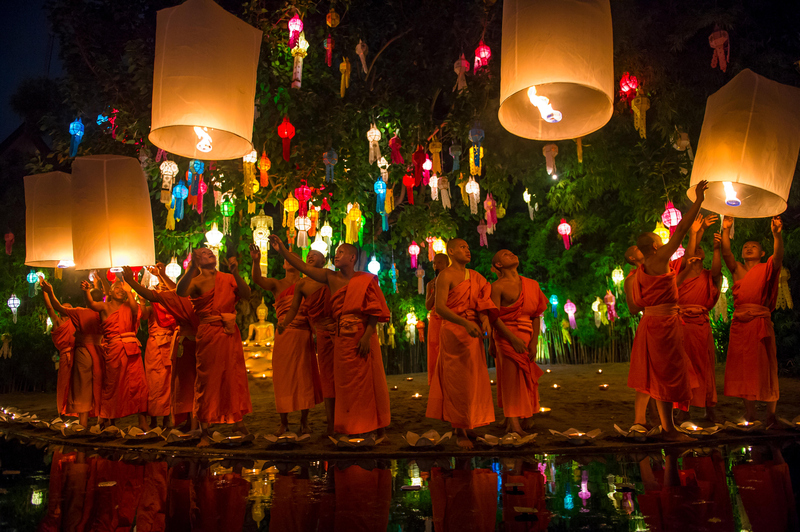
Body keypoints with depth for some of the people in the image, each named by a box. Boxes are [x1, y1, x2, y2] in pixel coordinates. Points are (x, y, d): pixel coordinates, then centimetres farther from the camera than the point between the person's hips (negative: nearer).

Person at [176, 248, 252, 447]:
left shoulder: (228, 279, 11)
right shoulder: (196, 281, 0)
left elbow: (246, 294, -4)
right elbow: (181, 292, -21)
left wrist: (235, 273, -14)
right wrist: (191, 267, -27)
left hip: (230, 333, 3)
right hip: (208, 334, -3)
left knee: (235, 377, 10)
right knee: (207, 380, 0)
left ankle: (238, 421, 29)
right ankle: (205, 432, 7)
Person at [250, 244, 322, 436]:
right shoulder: (277, 284, 10)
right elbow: (257, 279, -8)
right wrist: (256, 261, -27)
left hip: (303, 335, 0)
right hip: (284, 335, 0)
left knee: (304, 376, 2)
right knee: (283, 377, 2)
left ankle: (304, 422, 12)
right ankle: (283, 422, 13)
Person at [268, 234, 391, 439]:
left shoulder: (366, 279, -2)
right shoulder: (331, 277, 10)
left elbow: (375, 311, -7)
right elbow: (304, 267, 6)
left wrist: (367, 337, -17)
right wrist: (282, 250, -2)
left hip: (362, 336, -4)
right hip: (341, 337, 5)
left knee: (367, 382, 0)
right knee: (345, 384, 8)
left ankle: (377, 429, 10)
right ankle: (352, 429, 19)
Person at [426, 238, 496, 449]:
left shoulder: (474, 276, 13)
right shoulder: (446, 275, -8)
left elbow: (481, 303, 6)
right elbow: (440, 307, -20)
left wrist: (485, 319, -17)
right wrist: (465, 323, -31)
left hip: (473, 333, 7)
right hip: (453, 331, -7)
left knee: (474, 380, 10)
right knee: (457, 382, -1)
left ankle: (468, 426, 20)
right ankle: (459, 432, 7)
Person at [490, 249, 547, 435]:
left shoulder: (532, 285, 10)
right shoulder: (497, 287, -4)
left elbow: (536, 316, 8)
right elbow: (494, 317, -10)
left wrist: (534, 342, -2)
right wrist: (513, 339, -18)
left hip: (526, 338, 5)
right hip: (506, 337, -5)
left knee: (525, 380, 6)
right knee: (512, 378, -8)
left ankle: (513, 421, 19)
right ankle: (514, 424, -7)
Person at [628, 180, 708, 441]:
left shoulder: (638, 273, 12)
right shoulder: (660, 260, -10)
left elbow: (636, 305, 12)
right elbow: (681, 229, -12)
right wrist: (698, 200, -10)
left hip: (651, 323, 9)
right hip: (664, 324, -9)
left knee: (660, 376, 13)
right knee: (668, 374, -3)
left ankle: (667, 427, 21)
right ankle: (669, 430, 3)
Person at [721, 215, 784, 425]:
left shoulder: (766, 269, 5)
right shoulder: (737, 269, 13)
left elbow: (778, 256, -14)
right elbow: (726, 253, -1)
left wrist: (777, 234, -31)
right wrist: (726, 230, -14)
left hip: (761, 322, -3)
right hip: (739, 322, 4)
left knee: (764, 366, -2)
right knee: (743, 368, 6)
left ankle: (771, 414, 5)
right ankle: (749, 415, 14)